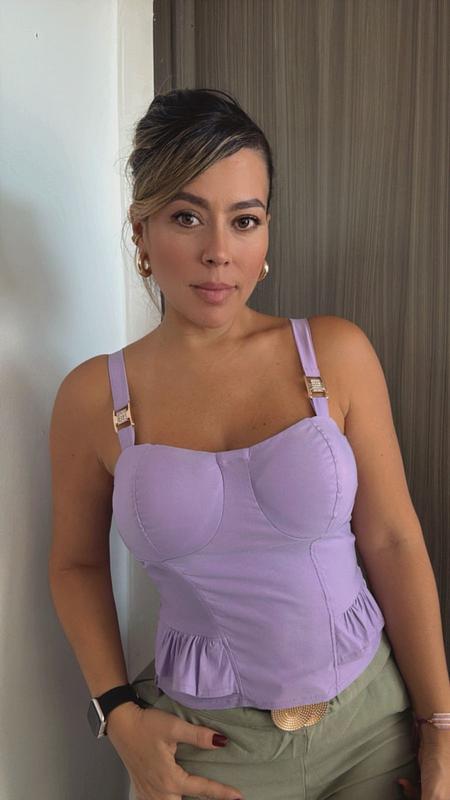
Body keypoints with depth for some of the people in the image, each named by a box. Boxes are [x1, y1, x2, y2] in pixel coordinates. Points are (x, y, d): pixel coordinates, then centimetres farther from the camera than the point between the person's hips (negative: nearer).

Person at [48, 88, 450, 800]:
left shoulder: (337, 353, -9)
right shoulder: (93, 397, -9)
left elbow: (393, 540, -6)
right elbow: (78, 563, 3)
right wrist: (118, 712, -6)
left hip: (374, 715, 1)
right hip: (208, 743, 0)